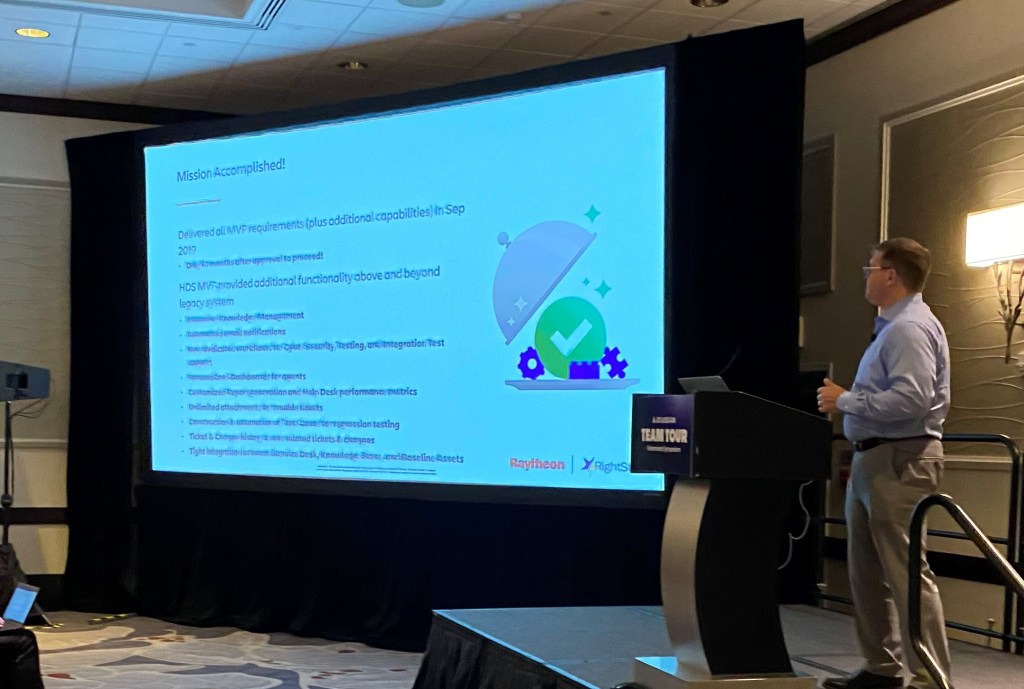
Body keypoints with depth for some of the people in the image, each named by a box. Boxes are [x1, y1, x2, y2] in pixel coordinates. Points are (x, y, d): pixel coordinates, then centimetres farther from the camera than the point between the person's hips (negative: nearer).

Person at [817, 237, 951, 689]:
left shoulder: (910, 328, -15)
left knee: (905, 572, -9)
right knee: (867, 569, 15)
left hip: (899, 460, -11)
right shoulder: (891, 327, 18)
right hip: (874, 457, 11)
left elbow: (912, 399, -26)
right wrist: (847, 401, 10)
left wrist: (845, 401, -17)